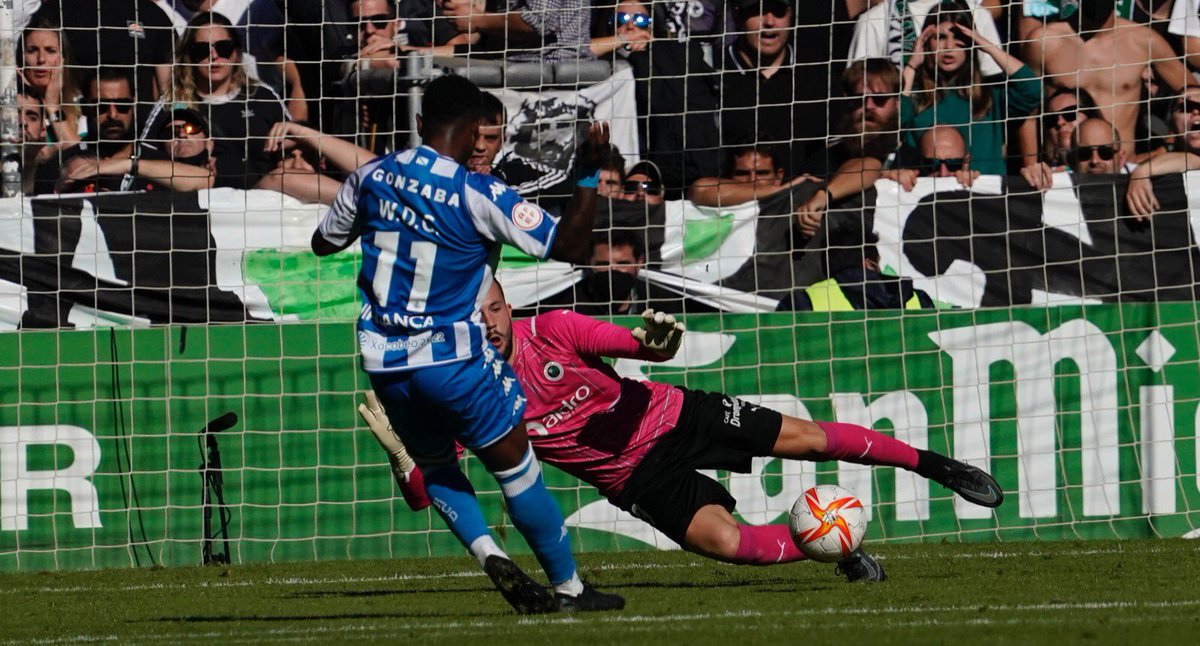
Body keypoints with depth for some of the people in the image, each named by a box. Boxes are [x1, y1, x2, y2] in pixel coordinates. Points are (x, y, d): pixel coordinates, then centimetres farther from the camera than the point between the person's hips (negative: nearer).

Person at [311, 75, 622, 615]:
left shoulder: (371, 176, 0)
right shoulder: (479, 195, -15)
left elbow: (324, 243, 17)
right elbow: (568, 245, -15)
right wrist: (589, 171, -12)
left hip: (385, 362, 4)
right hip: (454, 360, -4)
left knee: (434, 464, 23)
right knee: (515, 466, 9)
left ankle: (486, 552, 1)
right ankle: (568, 588, 14)